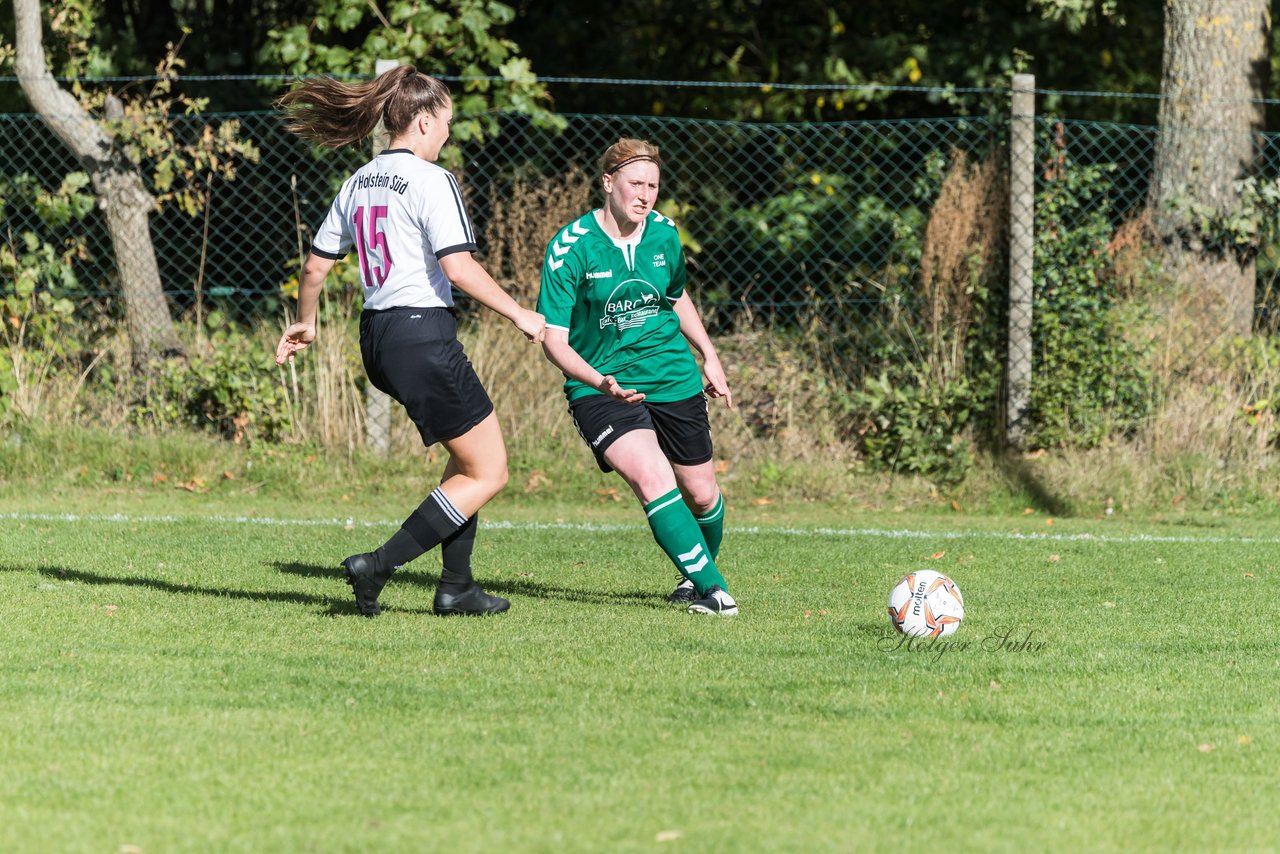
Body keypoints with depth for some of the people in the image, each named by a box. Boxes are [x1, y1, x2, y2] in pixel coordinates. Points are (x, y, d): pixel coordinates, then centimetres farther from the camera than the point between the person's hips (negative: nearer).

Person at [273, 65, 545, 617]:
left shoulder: (360, 182, 12)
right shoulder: (430, 180, -11)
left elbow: (316, 264, 17)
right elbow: (458, 267, -20)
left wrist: (304, 324, 34)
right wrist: (518, 314, -9)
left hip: (376, 339, 9)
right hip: (423, 335, -9)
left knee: (467, 456, 22)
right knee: (488, 473, -1)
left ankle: (456, 587, 18)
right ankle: (379, 566, -10)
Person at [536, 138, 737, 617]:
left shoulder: (664, 235, 0)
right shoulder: (571, 248, -16)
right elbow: (553, 338, -16)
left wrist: (708, 355, 16)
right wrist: (599, 381, -31)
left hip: (673, 379, 5)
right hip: (602, 387, -5)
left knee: (701, 494, 10)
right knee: (653, 480, -26)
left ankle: (698, 573, 40)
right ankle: (711, 588, -21)